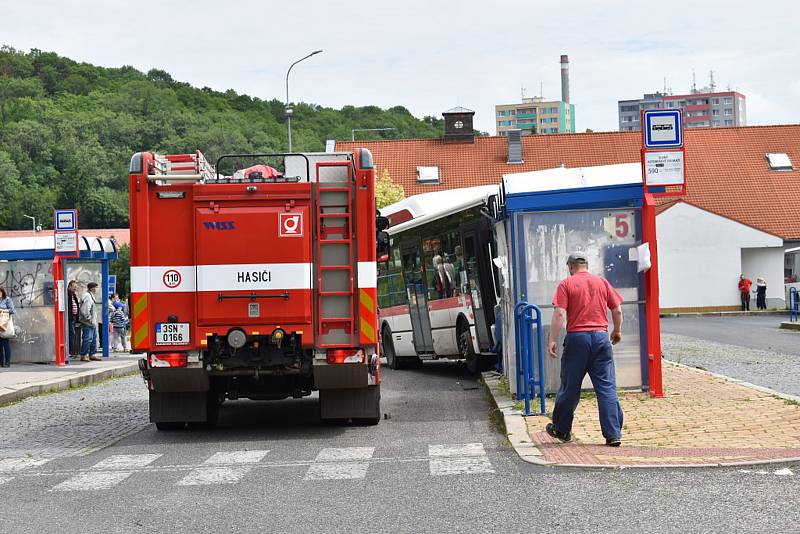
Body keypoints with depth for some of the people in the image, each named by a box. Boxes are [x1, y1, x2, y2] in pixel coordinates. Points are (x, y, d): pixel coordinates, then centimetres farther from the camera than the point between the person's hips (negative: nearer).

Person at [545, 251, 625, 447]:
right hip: (601, 337, 2)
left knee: (570, 387, 9)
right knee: (607, 387, 1)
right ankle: (613, 434, -4)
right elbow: (617, 309, 10)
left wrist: (552, 340, -8)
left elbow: (560, 314, -9)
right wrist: (617, 331, 26)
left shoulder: (566, 284, 1)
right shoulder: (602, 282, 10)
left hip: (577, 337, -2)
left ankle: (561, 430, 23)